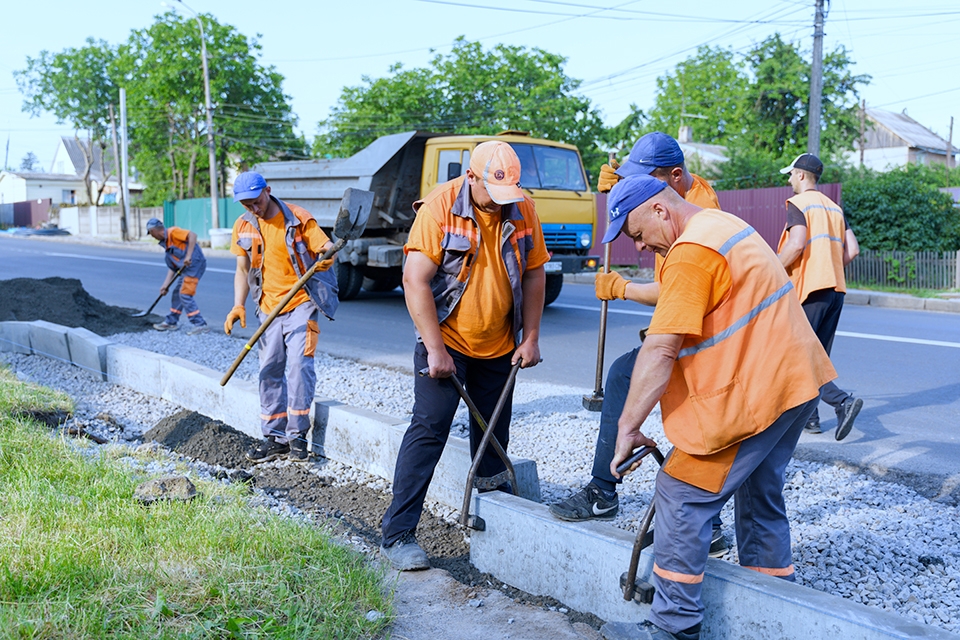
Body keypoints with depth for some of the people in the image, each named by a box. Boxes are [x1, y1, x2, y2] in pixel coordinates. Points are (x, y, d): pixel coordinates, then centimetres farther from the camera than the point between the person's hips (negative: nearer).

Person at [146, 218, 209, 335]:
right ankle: (171, 322, 30)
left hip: (195, 263, -10)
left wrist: (188, 256, -25)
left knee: (185, 294, -12)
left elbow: (192, 235, -20)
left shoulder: (173, 232, -6)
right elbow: (172, 268, 18)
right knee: (176, 293, 17)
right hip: (187, 268, 10)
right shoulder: (166, 244, 20)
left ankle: (200, 324, -8)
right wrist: (165, 285, 13)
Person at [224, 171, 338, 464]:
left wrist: (327, 258, -36)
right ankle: (275, 437, 15)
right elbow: (243, 270, 10)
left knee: (299, 363, -14)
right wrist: (238, 305, -2)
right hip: (269, 306, 5)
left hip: (302, 302, -5)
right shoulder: (243, 227, 4)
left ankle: (297, 435, -4)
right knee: (270, 369, 6)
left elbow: (325, 248, -12)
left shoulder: (298, 218, -10)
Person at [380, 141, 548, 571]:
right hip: (445, 340, -4)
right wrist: (435, 350, -20)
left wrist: (531, 337, 1)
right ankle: (397, 534, -3)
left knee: (494, 433, 12)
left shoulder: (522, 210, -3)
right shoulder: (440, 207, -16)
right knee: (428, 429, -9)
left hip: (499, 346, 5)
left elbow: (534, 274, 6)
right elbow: (415, 280, -18)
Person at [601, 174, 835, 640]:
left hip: (755, 391, -11)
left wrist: (627, 428, -18)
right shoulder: (722, 224, 14)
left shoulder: (691, 252, -19)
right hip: (795, 378, 11)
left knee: (682, 495, -4)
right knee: (759, 492, 21)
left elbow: (660, 350, -23)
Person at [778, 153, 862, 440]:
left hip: (808, 289, -8)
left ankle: (842, 401, -18)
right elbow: (852, 250, 10)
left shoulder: (798, 203, -7)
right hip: (836, 289, 8)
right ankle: (809, 415, 18)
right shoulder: (834, 207, 16)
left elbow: (797, 244, -22)